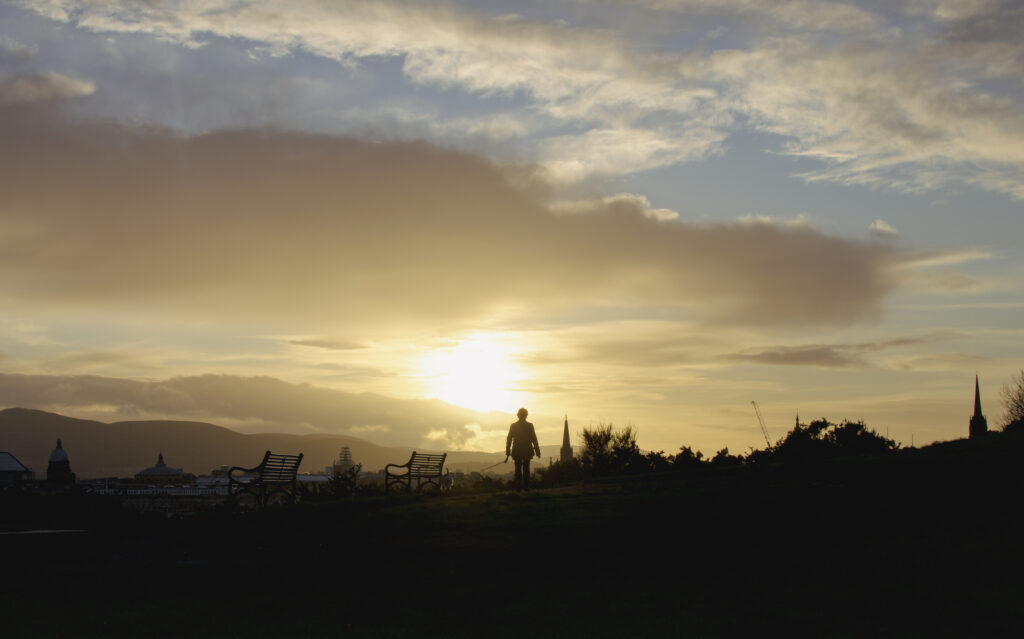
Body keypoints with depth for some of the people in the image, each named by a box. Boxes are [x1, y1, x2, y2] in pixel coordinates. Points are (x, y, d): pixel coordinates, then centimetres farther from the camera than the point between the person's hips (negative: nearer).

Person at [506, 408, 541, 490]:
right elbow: (534, 439, -5)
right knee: (526, 468, 10)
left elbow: (509, 439, -1)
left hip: (517, 452, 1)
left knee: (518, 468, 8)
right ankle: (526, 486, 8)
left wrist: (507, 453, 4)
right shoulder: (530, 426, -6)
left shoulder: (513, 426, -2)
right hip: (527, 451, 0)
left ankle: (518, 485, -5)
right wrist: (537, 451, 0)